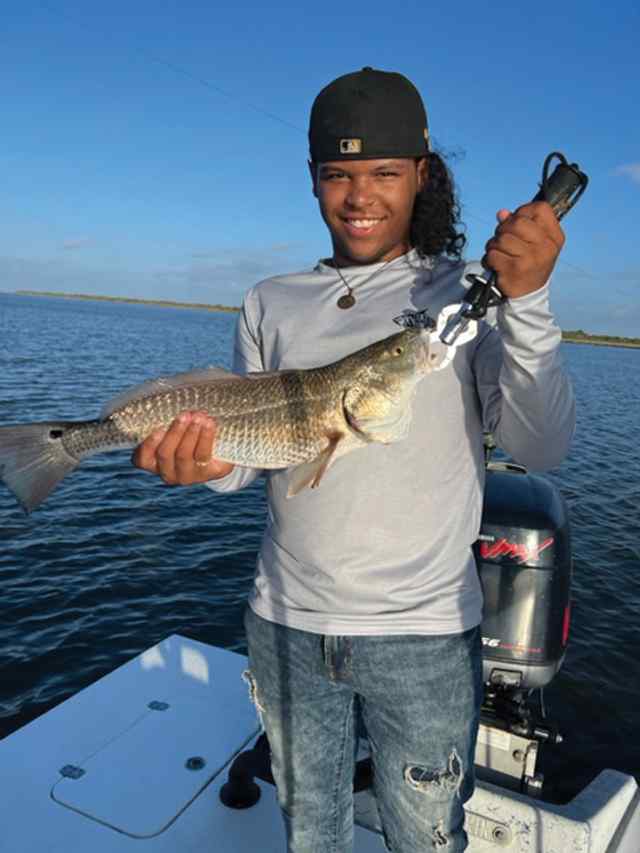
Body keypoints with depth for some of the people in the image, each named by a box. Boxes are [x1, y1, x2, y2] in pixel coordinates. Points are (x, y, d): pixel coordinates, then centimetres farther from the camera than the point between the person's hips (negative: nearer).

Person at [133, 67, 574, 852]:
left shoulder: (468, 294, -7)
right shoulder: (271, 304, 3)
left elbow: (540, 449, -17)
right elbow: (250, 452, 3)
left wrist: (527, 301, -29)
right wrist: (209, 461, -19)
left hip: (422, 635, -2)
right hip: (285, 624, 3)